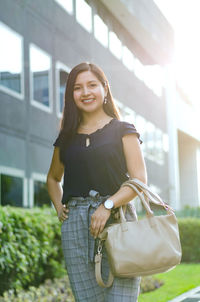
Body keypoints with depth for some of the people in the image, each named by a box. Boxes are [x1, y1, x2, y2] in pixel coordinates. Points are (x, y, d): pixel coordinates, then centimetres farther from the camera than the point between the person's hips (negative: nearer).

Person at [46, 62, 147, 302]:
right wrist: (59, 208, 13)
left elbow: (140, 179, -3)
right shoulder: (67, 137, 17)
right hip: (74, 224, 4)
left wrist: (108, 205, -16)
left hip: (116, 219, -3)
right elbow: (53, 178, 31)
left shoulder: (123, 130, 6)